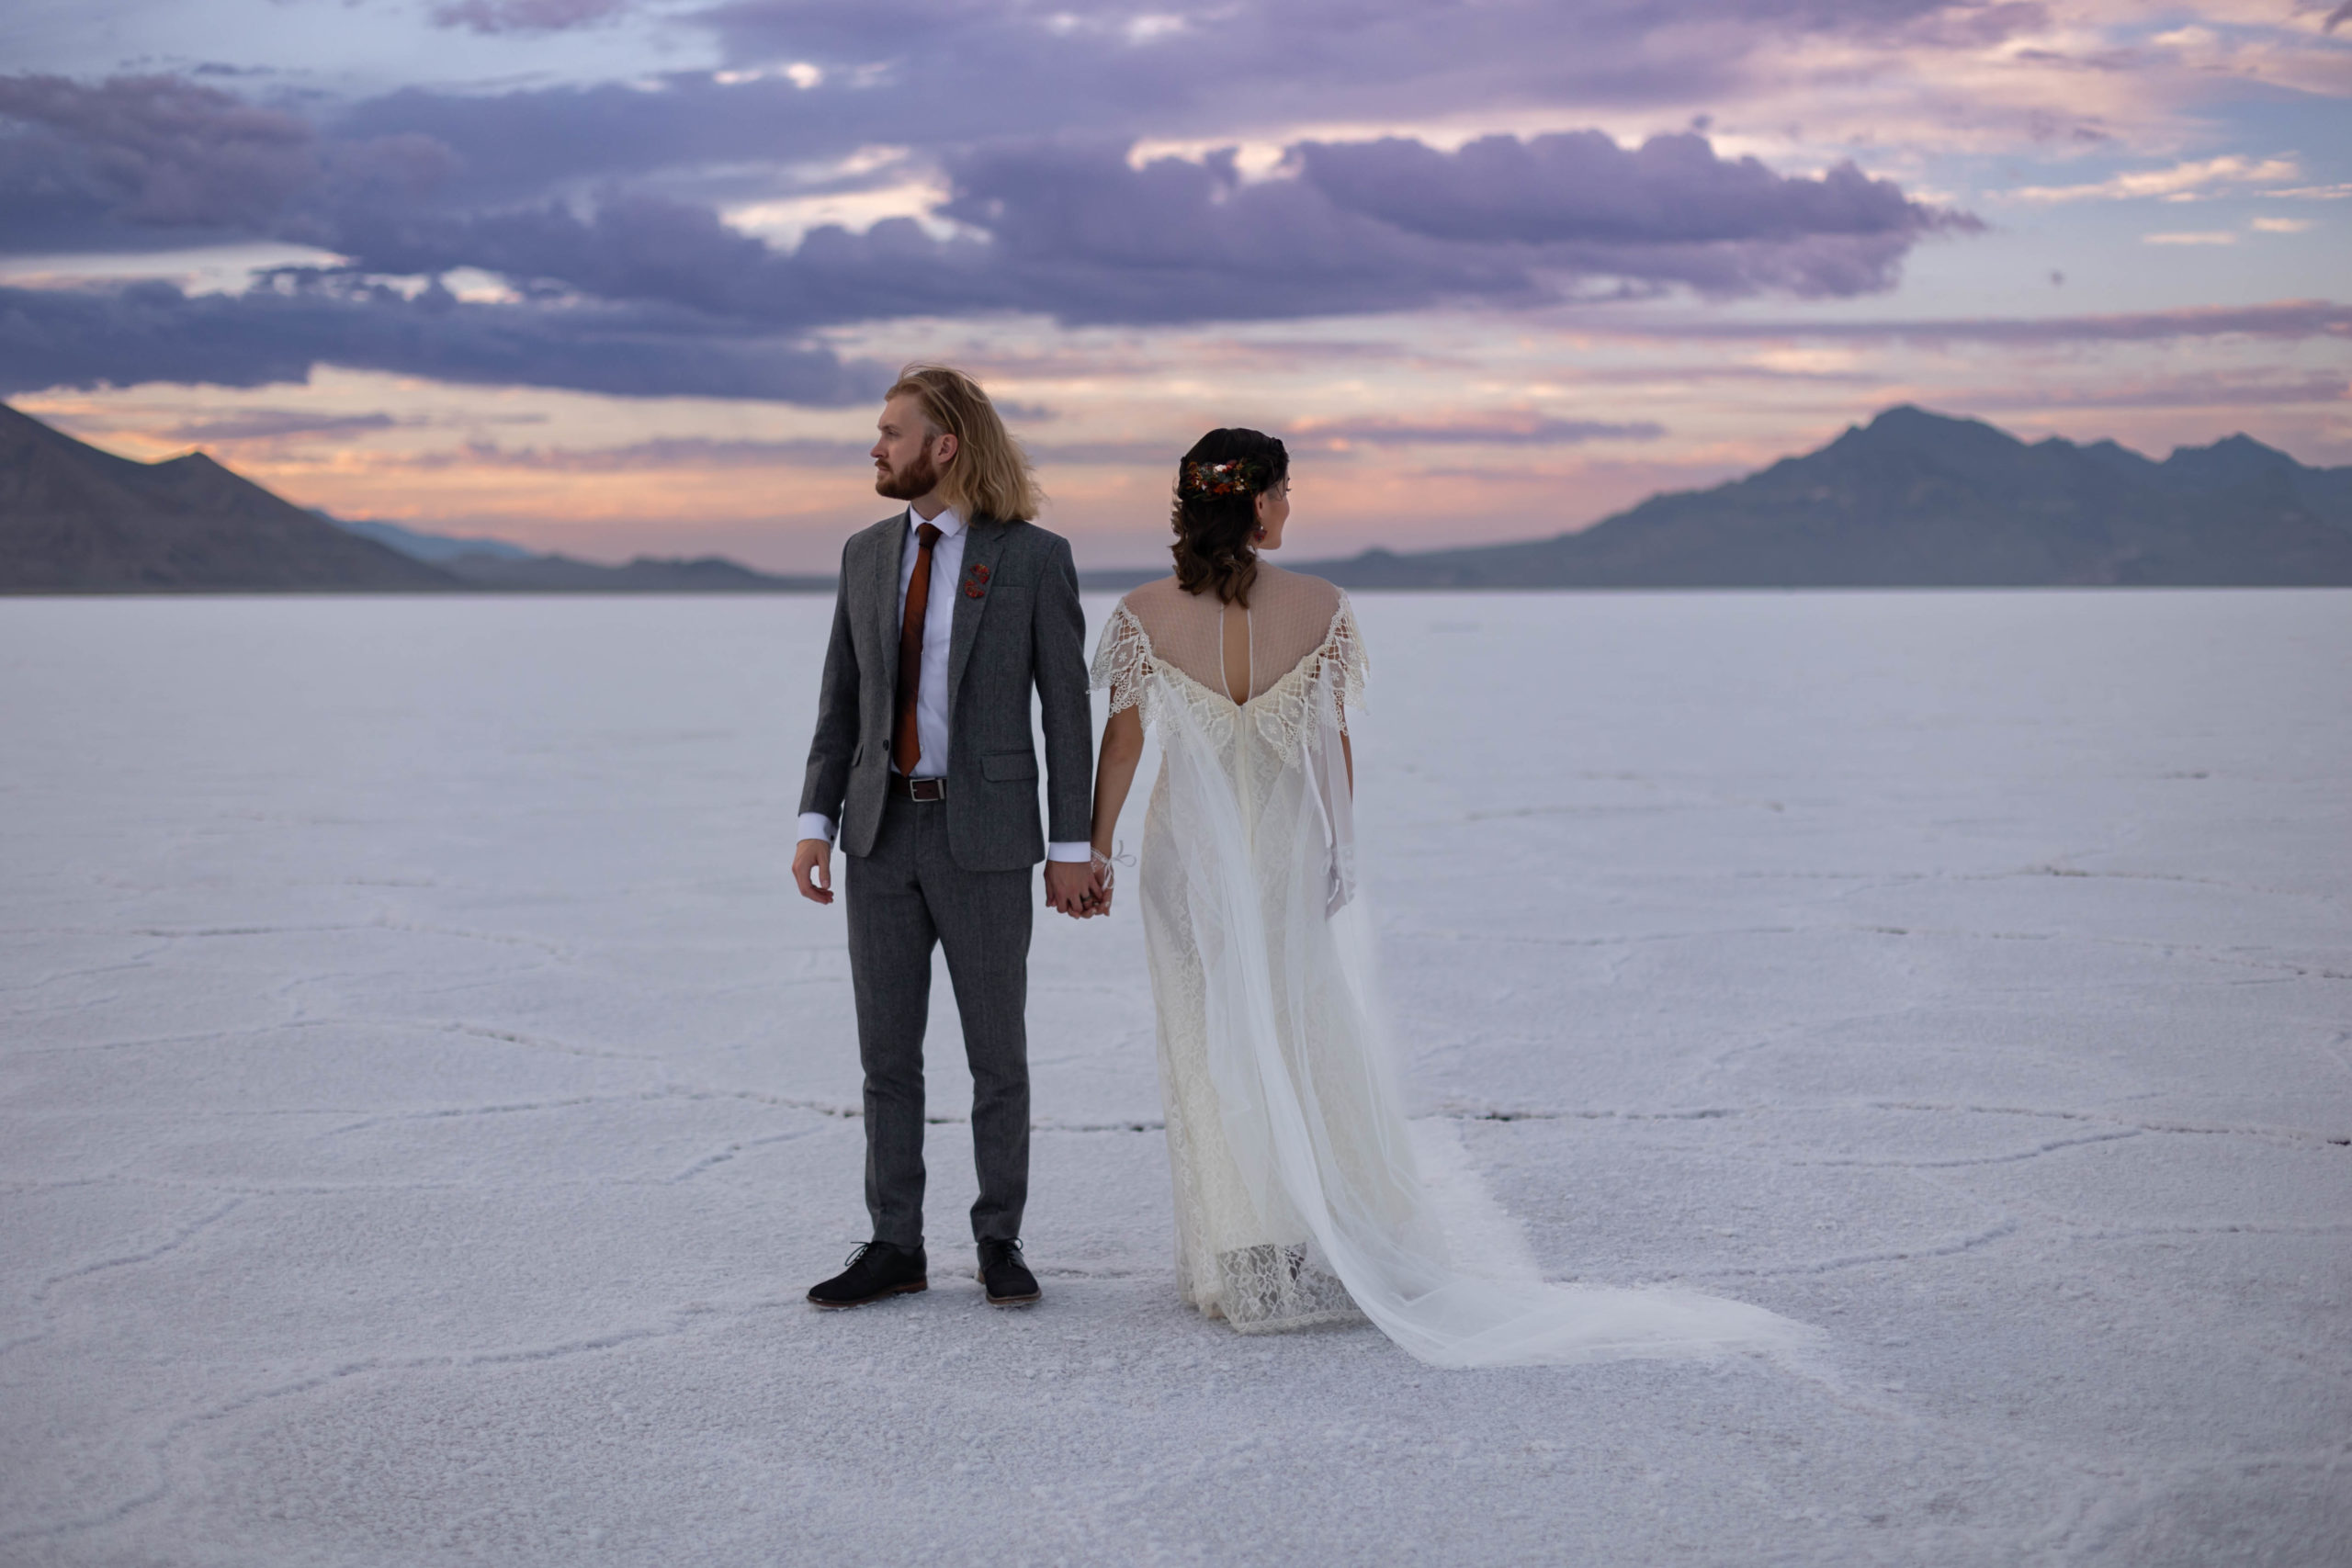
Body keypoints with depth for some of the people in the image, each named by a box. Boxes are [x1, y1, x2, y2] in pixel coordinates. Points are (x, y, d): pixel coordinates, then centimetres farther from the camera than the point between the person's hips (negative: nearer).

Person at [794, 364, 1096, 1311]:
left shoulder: (1034, 558, -6)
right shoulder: (866, 556, 8)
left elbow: (1066, 706, -4)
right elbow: (841, 700, 10)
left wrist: (1071, 847, -7)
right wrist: (815, 823, -1)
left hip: (985, 837, -4)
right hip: (882, 834, 4)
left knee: (996, 1054, 4)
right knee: (886, 1052, 6)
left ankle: (1000, 1244, 17)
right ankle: (895, 1249, 15)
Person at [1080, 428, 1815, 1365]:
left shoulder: (1143, 615, -10)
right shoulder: (1321, 609, -8)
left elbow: (1121, 740, -5)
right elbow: (1336, 744, -2)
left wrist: (1096, 848, 5)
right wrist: (1337, 851, 8)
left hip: (1191, 851, 0)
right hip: (1290, 852, 1)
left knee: (1212, 1054, 8)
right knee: (1313, 1049, 12)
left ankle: (1242, 1266, 12)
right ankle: (1345, 1250, 19)